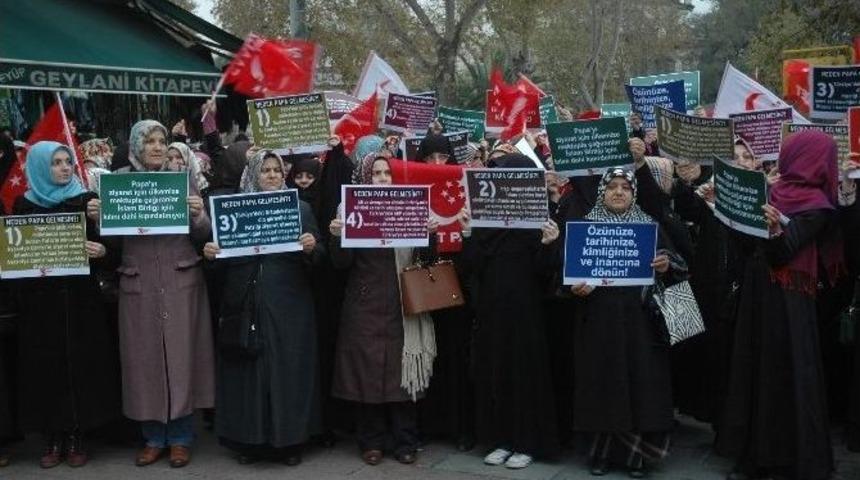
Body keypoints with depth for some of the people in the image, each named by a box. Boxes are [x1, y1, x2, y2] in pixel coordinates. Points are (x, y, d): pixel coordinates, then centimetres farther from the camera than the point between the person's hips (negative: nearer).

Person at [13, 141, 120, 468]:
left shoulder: (87, 200, 3)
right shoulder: (24, 204, 6)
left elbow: (104, 243, 1)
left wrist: (101, 250, -21)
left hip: (80, 297, -1)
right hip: (39, 299, 1)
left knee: (81, 362, 0)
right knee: (46, 365, 3)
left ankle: (77, 436, 10)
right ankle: (53, 438, 12)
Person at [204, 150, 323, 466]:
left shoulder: (301, 208, 7)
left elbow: (318, 256, 3)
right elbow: (225, 256, 7)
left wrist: (311, 248, -18)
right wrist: (211, 253, -13)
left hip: (287, 303, -1)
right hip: (245, 301, 1)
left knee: (288, 367, 1)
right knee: (247, 367, 3)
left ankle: (289, 440, 10)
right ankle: (249, 440, 14)